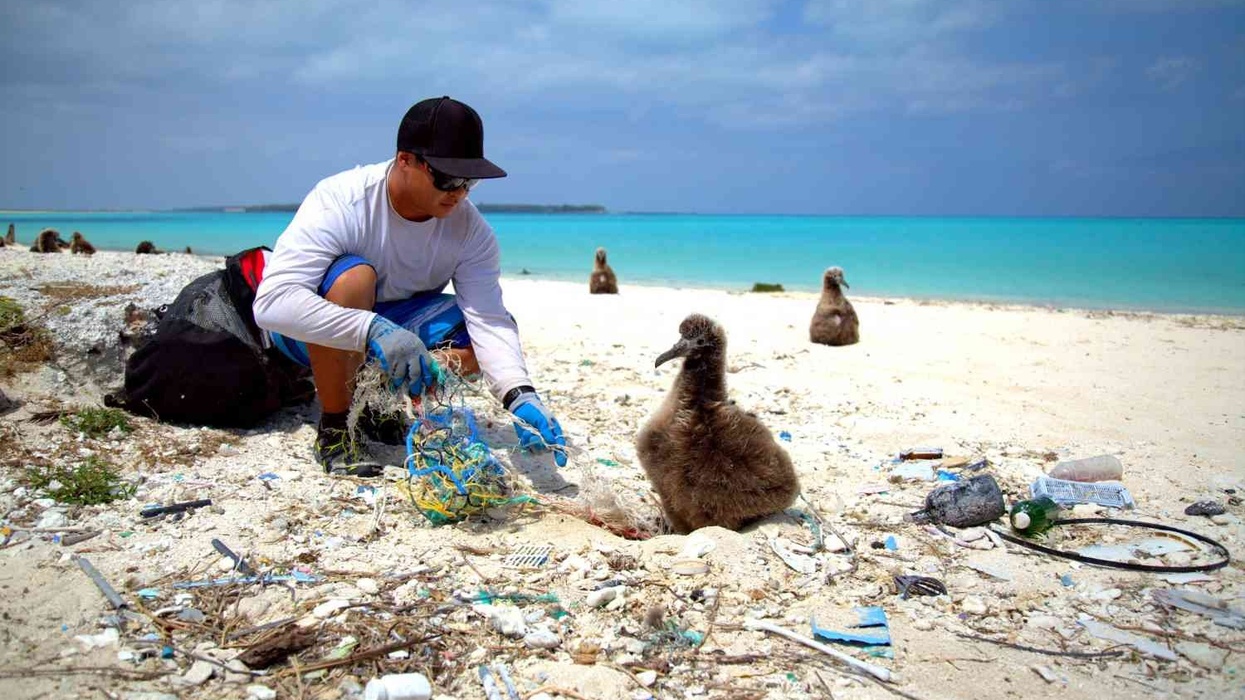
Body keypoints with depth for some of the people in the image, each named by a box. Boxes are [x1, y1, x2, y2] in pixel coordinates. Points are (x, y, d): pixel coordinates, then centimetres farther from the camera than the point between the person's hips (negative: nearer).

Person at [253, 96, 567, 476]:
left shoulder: (471, 230, -16)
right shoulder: (340, 202, -29)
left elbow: (489, 319, -25)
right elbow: (272, 302, -39)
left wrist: (520, 395, -43)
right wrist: (372, 330, -52)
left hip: (393, 321, 4)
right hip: (315, 330, -4)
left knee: (491, 333, -19)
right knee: (354, 277, -37)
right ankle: (334, 428, -16)